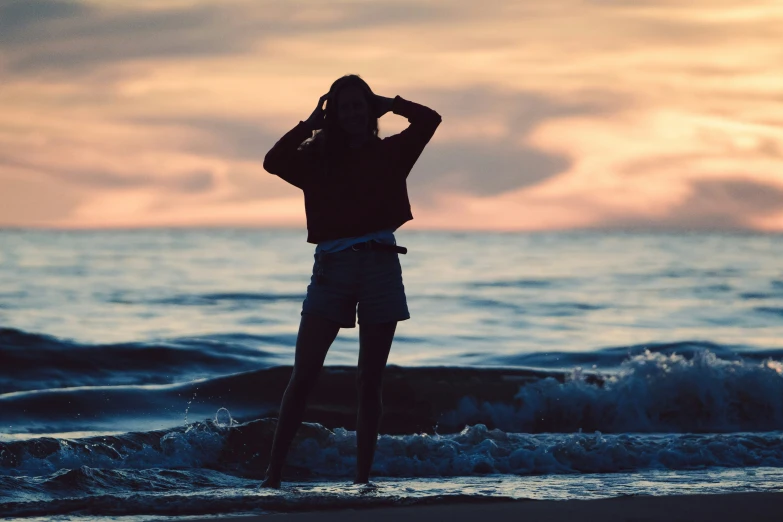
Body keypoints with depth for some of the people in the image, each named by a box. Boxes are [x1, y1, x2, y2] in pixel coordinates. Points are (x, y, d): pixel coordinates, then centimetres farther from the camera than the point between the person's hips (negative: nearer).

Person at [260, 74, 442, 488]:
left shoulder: (389, 153, 11)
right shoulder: (318, 157, 11)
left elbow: (429, 119, -1)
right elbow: (273, 162, -5)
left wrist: (387, 104, 9)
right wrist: (310, 124, 1)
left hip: (380, 265, 0)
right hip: (332, 267, 0)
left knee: (369, 381, 3)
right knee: (303, 375, -7)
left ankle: (362, 477, 8)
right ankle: (273, 473, -5)